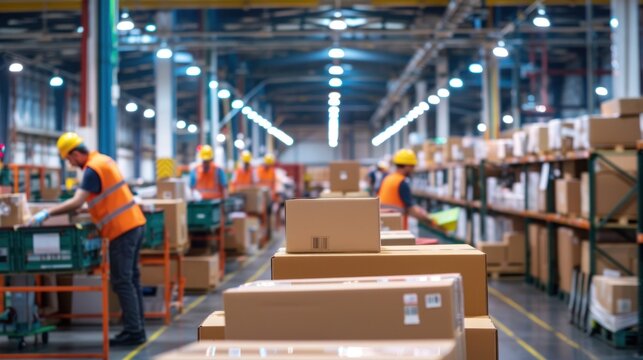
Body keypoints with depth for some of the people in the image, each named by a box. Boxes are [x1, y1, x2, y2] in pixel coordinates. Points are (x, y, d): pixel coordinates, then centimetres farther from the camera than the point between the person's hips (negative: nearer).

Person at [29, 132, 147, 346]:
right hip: (135, 223, 10)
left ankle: (133, 332, -4)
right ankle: (136, 329, 16)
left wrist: (47, 213, -18)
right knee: (131, 279, 12)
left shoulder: (92, 169, -14)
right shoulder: (103, 160, 15)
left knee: (122, 282, -5)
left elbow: (77, 202, -22)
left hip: (122, 229, -10)